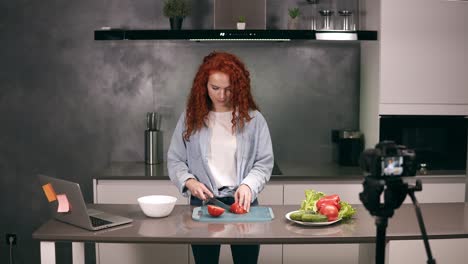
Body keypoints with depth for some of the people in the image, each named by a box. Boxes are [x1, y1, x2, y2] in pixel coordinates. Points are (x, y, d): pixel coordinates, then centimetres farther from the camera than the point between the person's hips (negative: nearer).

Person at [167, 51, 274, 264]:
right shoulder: (190, 118, 1)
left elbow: (264, 163, -1)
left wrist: (248, 185, -18)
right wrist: (189, 181, -13)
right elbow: (175, 160, 5)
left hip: (243, 202, 0)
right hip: (202, 202, 1)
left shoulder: (253, 119, -1)